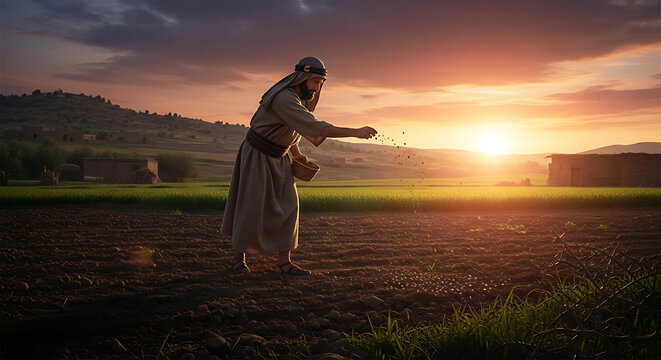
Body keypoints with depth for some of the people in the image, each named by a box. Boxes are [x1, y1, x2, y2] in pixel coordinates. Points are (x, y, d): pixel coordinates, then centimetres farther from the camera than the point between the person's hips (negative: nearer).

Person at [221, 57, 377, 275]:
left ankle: (283, 262, 1)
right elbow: (314, 128, -37)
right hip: (257, 156, -8)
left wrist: (296, 154, 8)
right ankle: (239, 257, 13)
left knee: (287, 206, 0)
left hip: (279, 158, 8)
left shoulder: (302, 98, 2)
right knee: (252, 206, -4)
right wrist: (355, 132, -37)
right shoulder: (284, 99, -28)